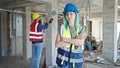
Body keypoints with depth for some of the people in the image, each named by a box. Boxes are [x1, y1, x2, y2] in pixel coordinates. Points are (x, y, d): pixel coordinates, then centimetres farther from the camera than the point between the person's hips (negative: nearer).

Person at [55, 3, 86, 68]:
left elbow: (81, 42, -20)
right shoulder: (62, 27, -4)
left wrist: (65, 39, -17)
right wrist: (75, 41, -16)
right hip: (63, 59, -1)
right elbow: (57, 44, -13)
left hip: (76, 60, 1)